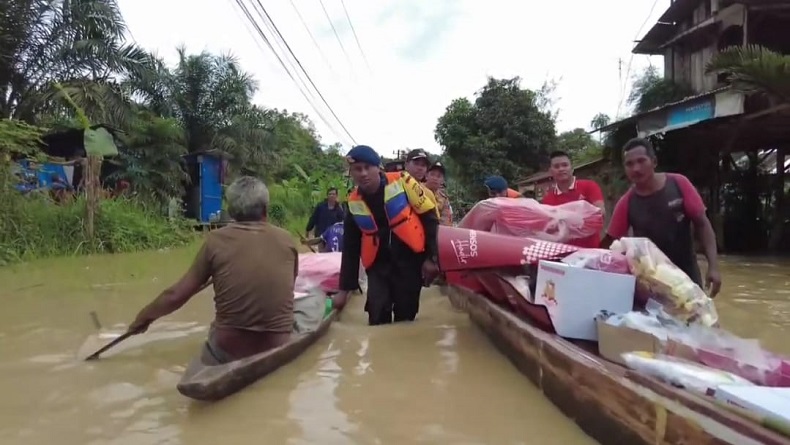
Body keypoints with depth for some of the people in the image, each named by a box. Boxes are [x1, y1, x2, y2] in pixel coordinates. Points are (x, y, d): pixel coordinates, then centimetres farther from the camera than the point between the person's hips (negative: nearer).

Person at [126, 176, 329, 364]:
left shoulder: (216, 240, -8)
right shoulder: (286, 239, -5)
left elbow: (175, 295, -4)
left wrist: (143, 317, 14)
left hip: (227, 351, 1)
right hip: (277, 351, -1)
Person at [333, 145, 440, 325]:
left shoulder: (401, 182, -11)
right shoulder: (354, 203, 0)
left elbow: (429, 218, -6)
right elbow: (350, 248, 7)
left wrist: (430, 257, -8)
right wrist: (345, 288, 6)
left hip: (410, 259, -2)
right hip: (379, 264, 3)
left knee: (405, 316, 4)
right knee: (377, 318, -6)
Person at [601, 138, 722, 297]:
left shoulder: (679, 184, -10)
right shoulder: (626, 203, -7)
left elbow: (702, 224, -7)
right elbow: (610, 241, -1)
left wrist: (713, 266, -13)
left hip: (686, 274, 0)